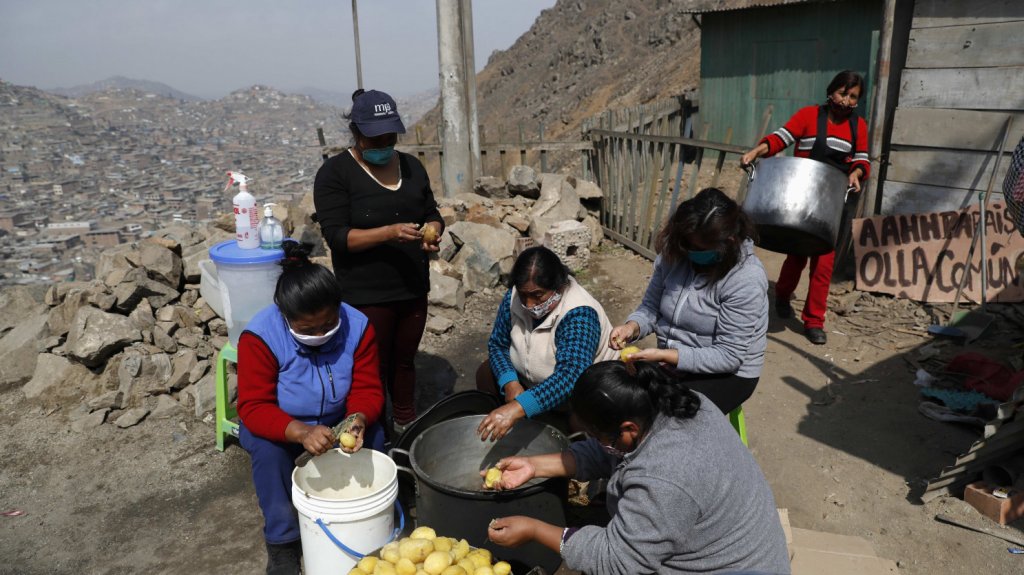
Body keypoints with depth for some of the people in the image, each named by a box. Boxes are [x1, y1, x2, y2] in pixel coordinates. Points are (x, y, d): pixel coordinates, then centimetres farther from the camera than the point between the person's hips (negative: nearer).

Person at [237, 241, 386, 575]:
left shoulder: (358, 326, -20)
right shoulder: (260, 337, -28)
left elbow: (368, 390, -17)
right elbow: (253, 407, -29)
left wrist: (358, 419, -41)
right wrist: (301, 432, -47)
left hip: (337, 420, 2)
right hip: (279, 426, -2)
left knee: (373, 435, -24)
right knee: (267, 449, -32)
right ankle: (282, 542, -12)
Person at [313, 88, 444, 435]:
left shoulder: (411, 166, 8)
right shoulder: (335, 173, -9)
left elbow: (432, 214, 14)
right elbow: (336, 235, -17)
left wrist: (432, 232, -10)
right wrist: (388, 233, -30)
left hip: (413, 289, 5)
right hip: (366, 296, -5)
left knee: (405, 361, 19)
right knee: (373, 370, 5)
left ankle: (406, 423, 37)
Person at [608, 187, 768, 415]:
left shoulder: (746, 280, -24)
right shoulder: (675, 254, -7)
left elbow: (728, 356, -23)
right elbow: (651, 307, 4)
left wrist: (664, 356, -30)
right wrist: (632, 327, -19)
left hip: (727, 375, -5)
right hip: (673, 361, 6)